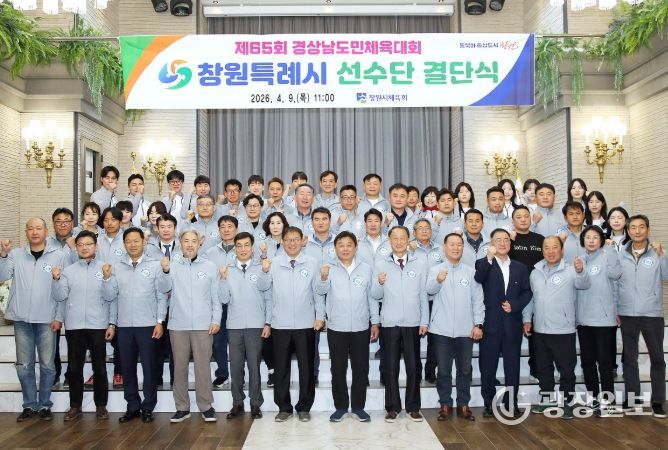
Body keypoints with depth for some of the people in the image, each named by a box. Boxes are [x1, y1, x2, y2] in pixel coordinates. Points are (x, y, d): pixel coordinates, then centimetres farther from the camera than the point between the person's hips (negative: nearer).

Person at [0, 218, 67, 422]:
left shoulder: (58, 256, -2)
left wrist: (59, 317, -5)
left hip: (47, 320, -2)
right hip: (22, 319, 2)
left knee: (47, 365, 4)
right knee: (24, 365, 8)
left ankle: (44, 405, 17)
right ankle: (29, 405, 20)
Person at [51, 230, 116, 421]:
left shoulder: (105, 268, 1)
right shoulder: (68, 270, 7)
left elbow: (111, 298, -1)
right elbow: (59, 297, 1)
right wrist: (56, 279, -11)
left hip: (98, 326, -2)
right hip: (74, 326, 2)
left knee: (100, 368, 5)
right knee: (74, 368, 8)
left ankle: (101, 405, 16)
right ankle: (75, 406, 19)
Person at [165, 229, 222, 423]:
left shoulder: (210, 267, 6)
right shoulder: (172, 266, 6)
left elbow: (216, 296, 7)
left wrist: (216, 320, 0)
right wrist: (165, 272, -16)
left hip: (203, 325, -1)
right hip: (178, 325, 1)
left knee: (203, 366, 0)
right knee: (179, 367, 6)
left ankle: (206, 406, 11)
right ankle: (182, 407, 17)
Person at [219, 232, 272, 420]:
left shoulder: (261, 268, -1)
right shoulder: (227, 269, 4)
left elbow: (268, 298, -2)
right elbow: (224, 299, -1)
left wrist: (268, 323, -7)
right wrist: (223, 278, -11)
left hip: (255, 325, -2)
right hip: (234, 325, 2)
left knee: (254, 365, 4)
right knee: (235, 366, 7)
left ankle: (255, 404, 15)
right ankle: (237, 403, 19)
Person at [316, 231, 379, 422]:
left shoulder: (366, 269, 4)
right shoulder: (329, 269, -1)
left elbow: (372, 297, 8)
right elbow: (322, 290, -17)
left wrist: (375, 322, 5)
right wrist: (323, 277, -38)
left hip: (361, 328, 1)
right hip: (336, 328, -1)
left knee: (361, 369, 7)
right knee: (338, 369, 7)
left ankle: (358, 407, 20)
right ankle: (340, 406, 19)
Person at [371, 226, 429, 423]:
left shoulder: (420, 265, 5)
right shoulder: (380, 265, 2)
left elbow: (423, 295, 6)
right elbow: (375, 295, -1)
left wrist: (424, 321, 1)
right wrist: (380, 283, -22)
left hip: (412, 324, 1)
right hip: (390, 324, -1)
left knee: (413, 367, 6)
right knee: (391, 367, 5)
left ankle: (413, 407, 18)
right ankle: (392, 407, 16)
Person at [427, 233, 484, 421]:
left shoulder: (471, 272, 6)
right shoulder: (435, 270, 0)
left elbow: (478, 300, 6)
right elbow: (430, 290, -19)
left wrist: (478, 324, -2)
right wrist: (438, 280, -40)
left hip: (465, 330, 2)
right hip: (442, 330, -2)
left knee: (465, 370, 10)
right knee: (443, 370, 7)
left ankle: (463, 404, 22)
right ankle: (445, 404, 18)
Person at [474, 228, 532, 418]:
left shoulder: (520, 268, 13)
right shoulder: (483, 264, 1)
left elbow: (527, 292, 9)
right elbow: (478, 279, -21)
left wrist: (514, 305, -9)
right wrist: (489, 257, -34)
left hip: (512, 324, 3)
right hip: (490, 324, -2)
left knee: (512, 367, 7)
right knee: (488, 366, 4)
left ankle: (511, 403, 18)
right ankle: (488, 403, 15)